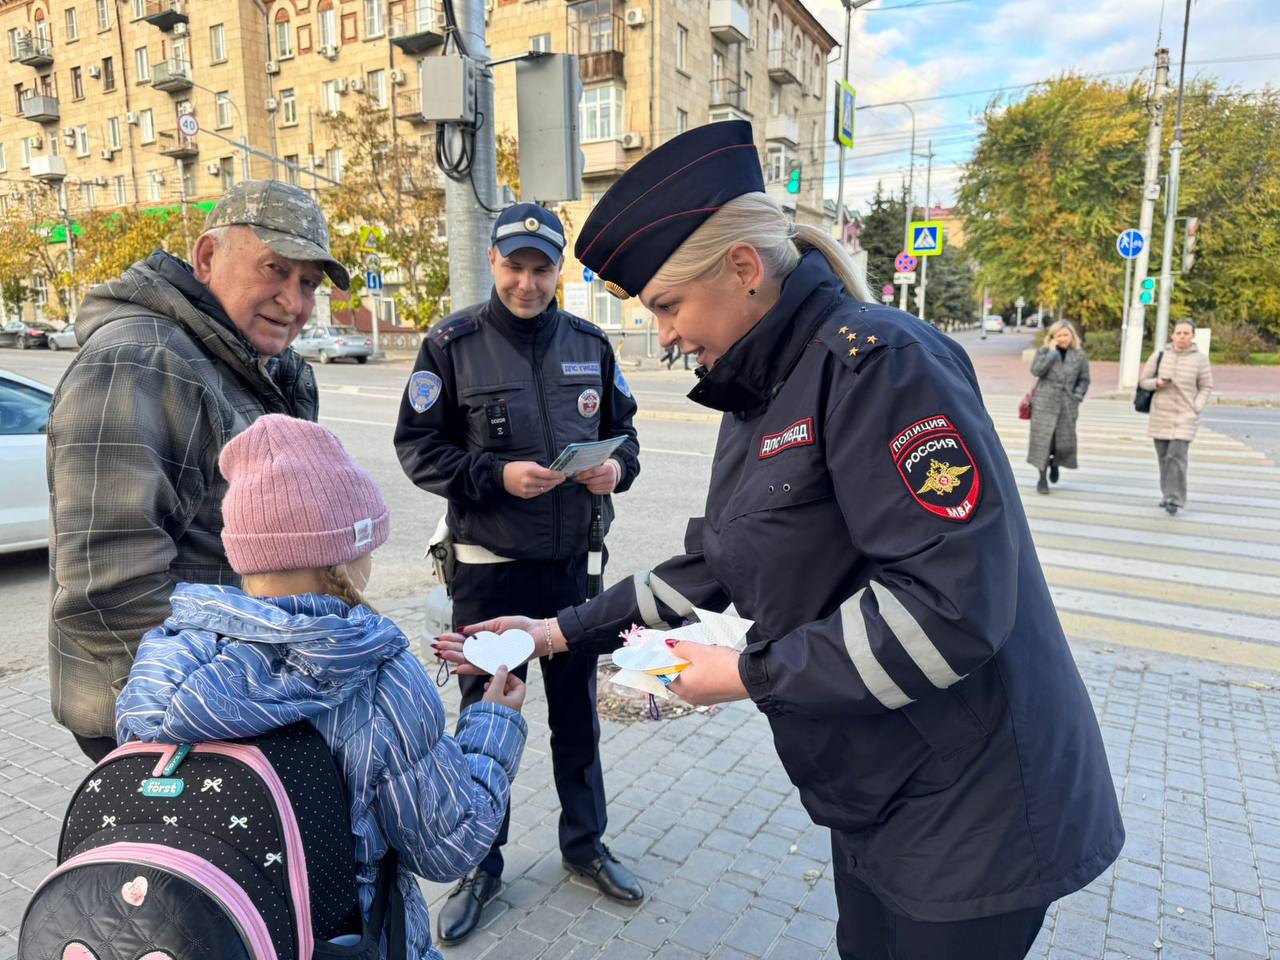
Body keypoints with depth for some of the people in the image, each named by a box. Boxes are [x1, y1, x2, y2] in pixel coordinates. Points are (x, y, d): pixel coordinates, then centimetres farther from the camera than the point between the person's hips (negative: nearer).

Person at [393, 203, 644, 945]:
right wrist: (497, 475, -21)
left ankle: (585, 842, 40)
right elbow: (418, 448, -8)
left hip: (573, 563, 3)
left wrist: (618, 465, -10)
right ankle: (481, 863, 33)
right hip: (489, 568, -3)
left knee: (578, 709, 18)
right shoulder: (453, 345, -8)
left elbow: (622, 428, 12)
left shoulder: (591, 344, 3)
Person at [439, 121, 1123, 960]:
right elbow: (714, 565, 11)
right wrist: (565, 631, 8)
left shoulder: (876, 360, -22)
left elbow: (951, 600, -28)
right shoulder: (758, 395, 6)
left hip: (967, 807, -8)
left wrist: (752, 674, -19)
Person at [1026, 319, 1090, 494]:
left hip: (1067, 406, 2)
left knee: (1065, 443, 2)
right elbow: (1036, 370, -16)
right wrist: (1052, 351, -14)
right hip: (1044, 403, -2)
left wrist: (1077, 397, 0)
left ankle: (1055, 464, 36)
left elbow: (1084, 380, 13)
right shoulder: (1044, 352, 2)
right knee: (1042, 440, -3)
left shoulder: (1080, 355, 7)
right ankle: (1042, 478, 10)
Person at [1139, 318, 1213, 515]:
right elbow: (1143, 381, 7)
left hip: (1185, 417, -3)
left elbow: (1206, 387, 5)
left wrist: (1196, 407, -8)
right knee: (1163, 458, 10)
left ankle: (1174, 499, -8)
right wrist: (1157, 383, -14)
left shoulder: (1200, 359, -2)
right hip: (1160, 416, 3)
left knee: (1177, 457, -13)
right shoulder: (1159, 356, 1)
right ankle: (1167, 494, 25)